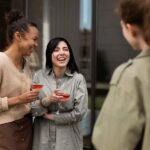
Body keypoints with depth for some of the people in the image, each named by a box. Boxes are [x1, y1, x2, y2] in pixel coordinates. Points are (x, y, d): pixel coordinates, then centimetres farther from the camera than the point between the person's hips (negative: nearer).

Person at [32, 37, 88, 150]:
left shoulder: (78, 78, -10)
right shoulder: (39, 76, -5)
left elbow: (79, 113, -11)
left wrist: (50, 116, -7)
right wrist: (47, 100, -22)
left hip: (68, 138, -1)